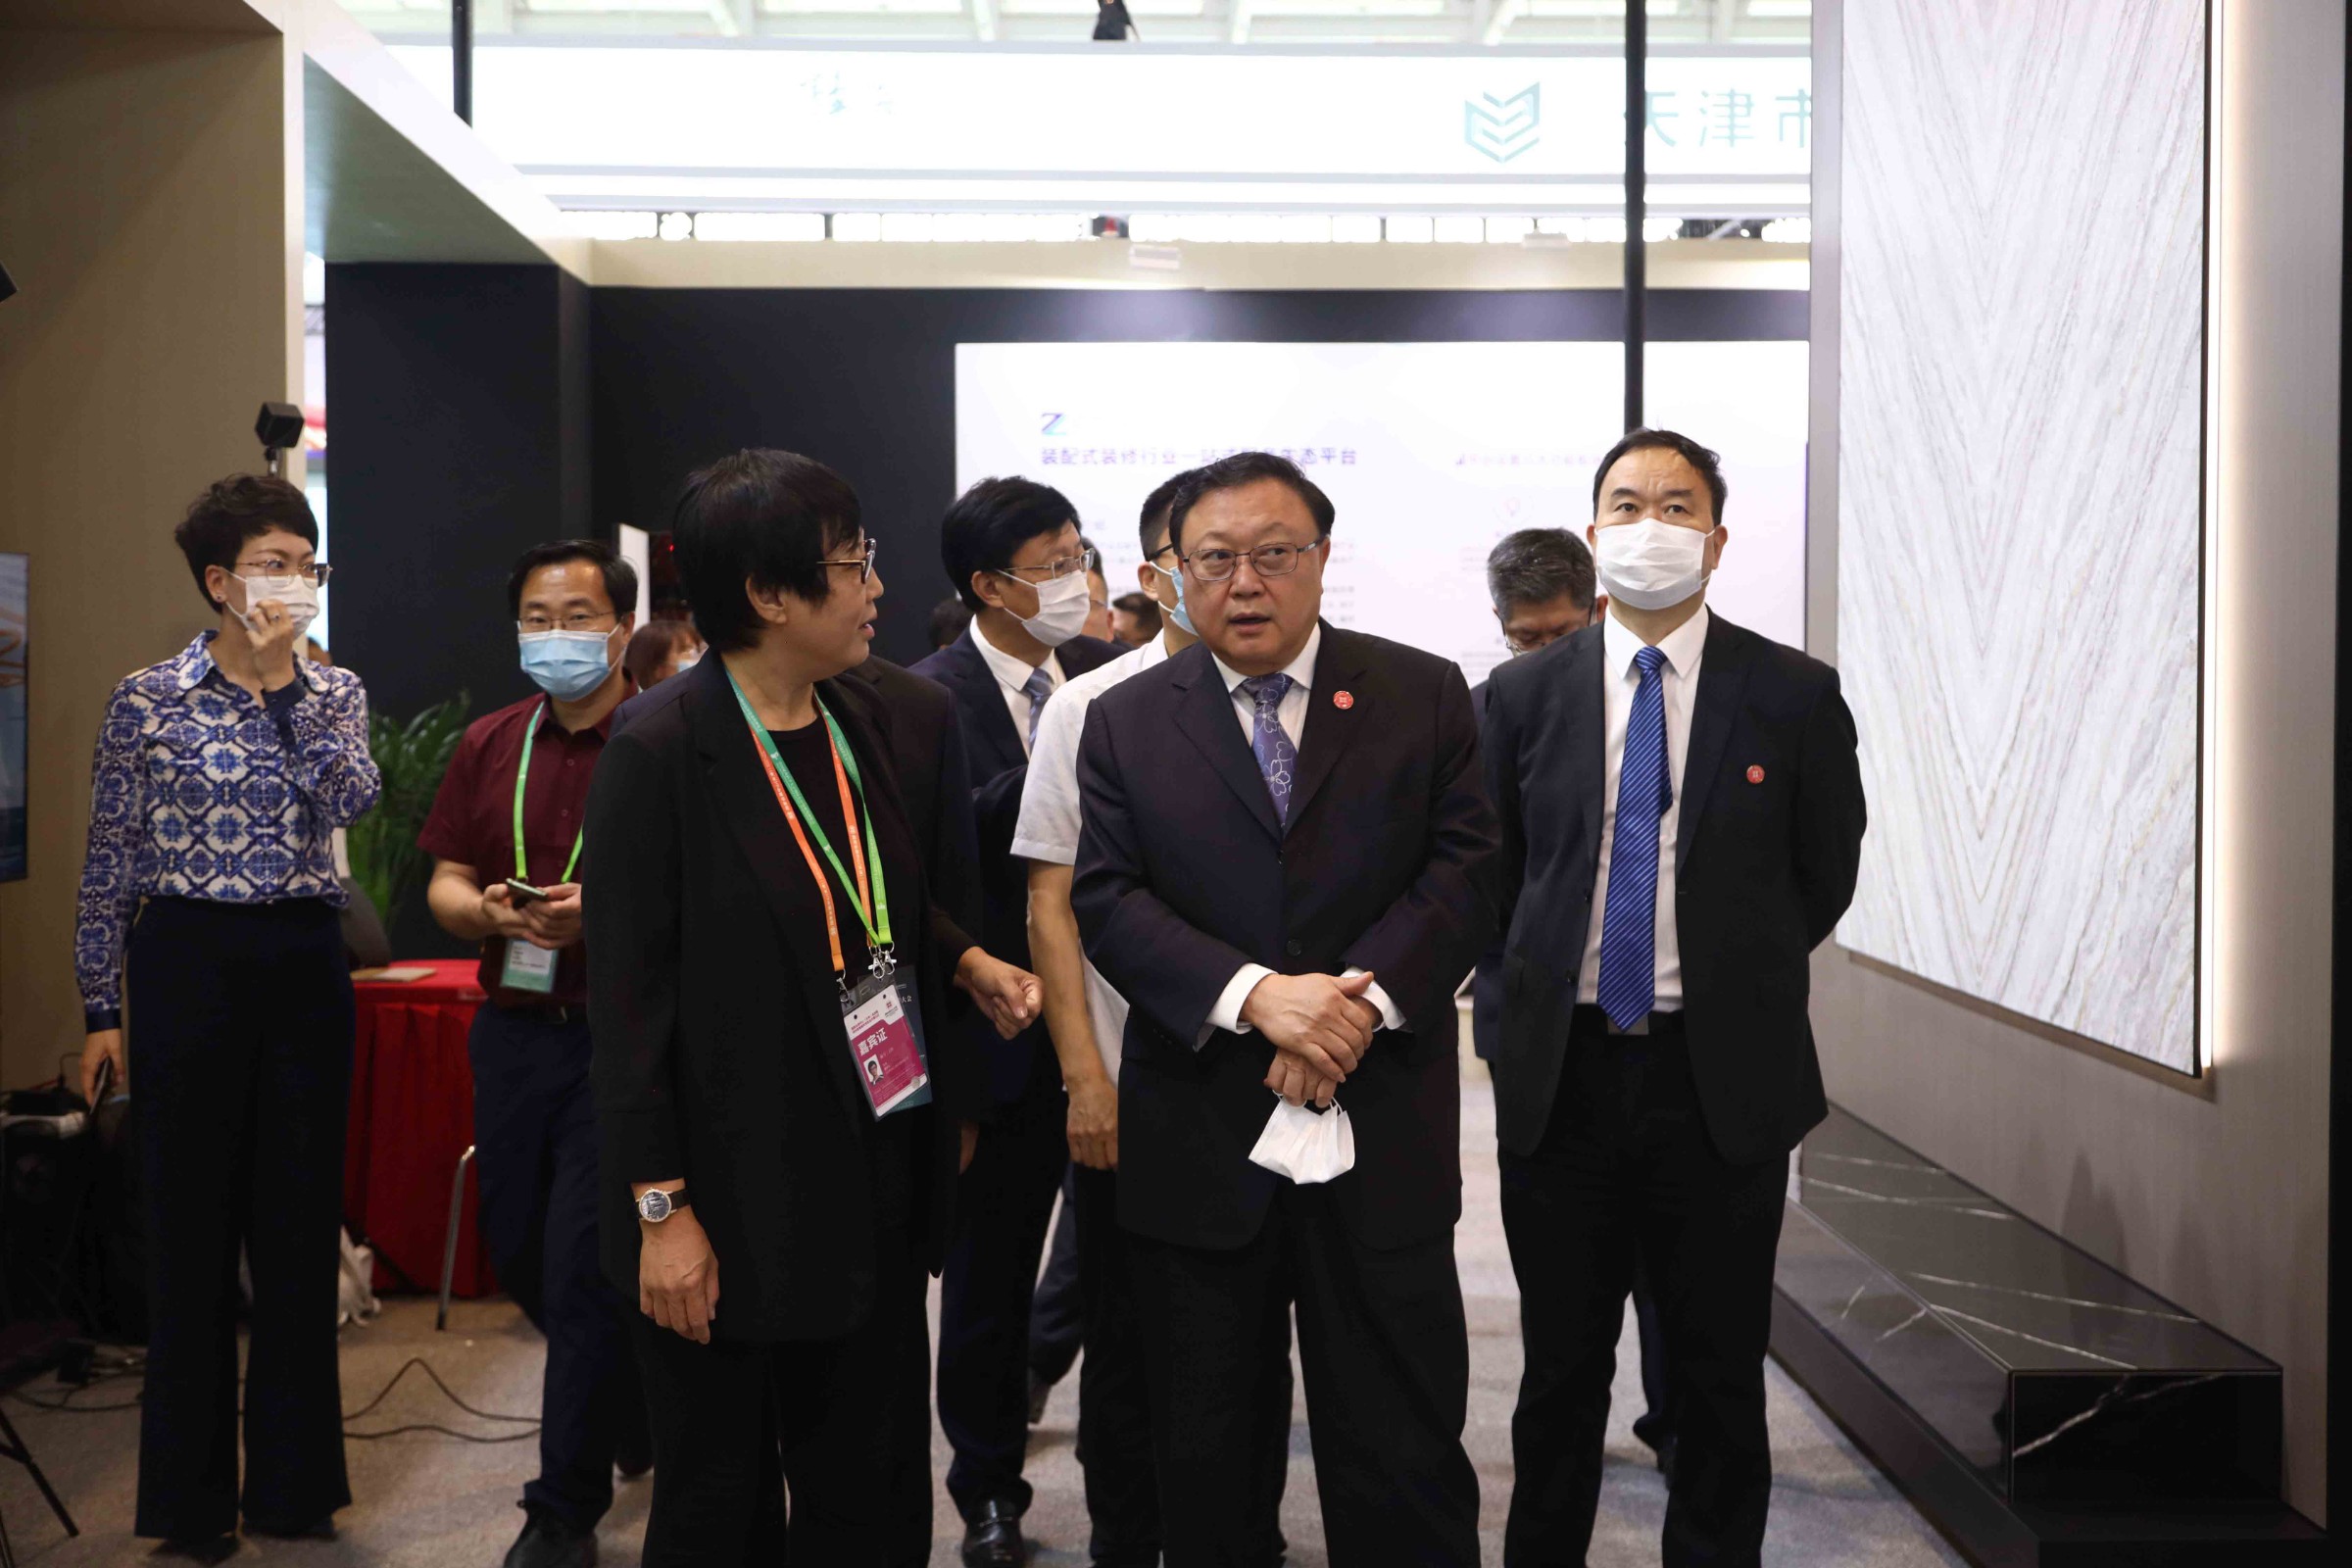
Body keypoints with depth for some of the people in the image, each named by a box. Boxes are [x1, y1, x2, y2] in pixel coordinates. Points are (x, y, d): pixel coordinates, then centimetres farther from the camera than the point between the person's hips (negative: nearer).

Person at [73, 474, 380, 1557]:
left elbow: (350, 798, -13)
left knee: (302, 1221, 7)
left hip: (306, 966, 3)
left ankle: (293, 1480, 21)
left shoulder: (334, 691, 7)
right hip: (188, 962, -3)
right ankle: (190, 1497, 16)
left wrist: (290, 671, -13)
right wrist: (103, 1009, -1)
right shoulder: (147, 699, -1)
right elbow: (109, 866, 1)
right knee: (190, 1222, 3)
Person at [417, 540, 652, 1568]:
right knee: (519, 1253, 16)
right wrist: (485, 910, -8)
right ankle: (638, 1409, 43)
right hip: (512, 1030, 7)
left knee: (582, 1270, -3)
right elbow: (444, 882, 13)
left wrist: (603, 918, -26)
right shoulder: (490, 746, 11)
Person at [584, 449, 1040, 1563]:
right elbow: (628, 998, -14)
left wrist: (967, 963, 2)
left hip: (877, 1178, 6)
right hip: (736, 1195, -6)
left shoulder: (862, 719, 5)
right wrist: (661, 1209, -15)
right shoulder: (661, 751, -15)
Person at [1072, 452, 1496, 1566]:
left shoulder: (1425, 697, 4)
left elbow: (1465, 869, -3)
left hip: (1382, 1129, 0)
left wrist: (1362, 1000, -18)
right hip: (1196, 1133, 1)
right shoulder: (1124, 722, 5)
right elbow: (1106, 898, -5)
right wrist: (1256, 994, -19)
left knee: (1403, 1444, 7)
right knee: (1199, 1448, 13)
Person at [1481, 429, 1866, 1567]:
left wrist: (1733, 983, 11)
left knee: (1720, 1378, 9)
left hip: (1723, 1078, -1)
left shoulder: (1794, 695, -2)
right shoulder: (1523, 695, 2)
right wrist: (1540, 991, 8)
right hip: (1562, 1073, 1)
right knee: (1560, 1374, 12)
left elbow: (1824, 877, 8)